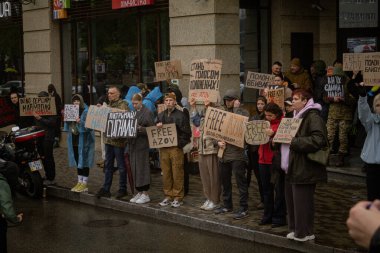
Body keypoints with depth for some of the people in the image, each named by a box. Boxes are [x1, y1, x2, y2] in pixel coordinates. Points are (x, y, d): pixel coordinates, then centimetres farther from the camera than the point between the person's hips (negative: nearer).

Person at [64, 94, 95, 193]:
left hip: (83, 141, -7)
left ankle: (84, 184, 4)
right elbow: (68, 125, 16)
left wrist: (80, 122, -29)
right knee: (77, 161, 12)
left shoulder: (86, 112, -10)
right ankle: (79, 182, 21)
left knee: (84, 161, -2)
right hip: (74, 140, 7)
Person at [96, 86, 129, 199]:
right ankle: (106, 189, 15)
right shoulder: (108, 105, 15)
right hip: (108, 139, 8)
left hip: (118, 140, -8)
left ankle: (122, 189, 12)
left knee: (121, 166, 3)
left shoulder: (123, 105, -10)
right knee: (108, 165, 11)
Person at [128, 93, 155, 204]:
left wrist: (140, 129, -21)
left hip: (143, 144, -7)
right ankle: (139, 192, 16)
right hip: (133, 144, 7)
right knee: (135, 168, 8)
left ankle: (145, 194, 1)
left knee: (142, 168, -5)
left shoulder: (147, 113, -6)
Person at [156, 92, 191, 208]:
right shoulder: (161, 116, 14)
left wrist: (180, 143, -14)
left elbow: (187, 133, -4)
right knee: (166, 174, 7)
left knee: (177, 174, -2)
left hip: (176, 148, -5)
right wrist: (157, 127, -2)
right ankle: (168, 196, 16)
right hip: (163, 148, 5)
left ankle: (178, 197, 5)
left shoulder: (181, 115, -2)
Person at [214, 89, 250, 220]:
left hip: (237, 153, -6)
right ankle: (227, 205, 28)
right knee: (225, 181, 16)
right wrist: (218, 141, -3)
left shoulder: (243, 112, -3)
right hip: (223, 152, 6)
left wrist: (236, 108, -13)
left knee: (241, 182, -2)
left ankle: (243, 209, 3)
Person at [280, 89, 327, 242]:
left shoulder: (313, 117, -13)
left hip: (304, 169, -10)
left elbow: (318, 140, -25)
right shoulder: (297, 116, 19)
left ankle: (304, 232, 5)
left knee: (301, 202, -5)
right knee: (291, 200, 13)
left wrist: (293, 141, -22)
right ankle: (295, 229, 23)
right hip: (292, 167, 10)